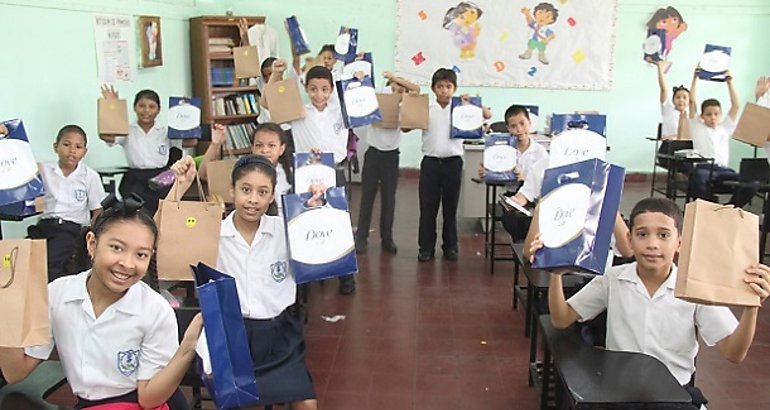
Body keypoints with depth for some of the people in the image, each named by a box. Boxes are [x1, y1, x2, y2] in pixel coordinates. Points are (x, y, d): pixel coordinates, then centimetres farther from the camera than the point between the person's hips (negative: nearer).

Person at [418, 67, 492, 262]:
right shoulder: (426, 109, 2)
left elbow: (488, 115, -3)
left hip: (453, 162, 0)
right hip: (430, 162, 0)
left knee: (450, 207, 10)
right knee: (427, 207, 5)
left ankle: (450, 246, 23)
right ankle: (426, 247, 16)